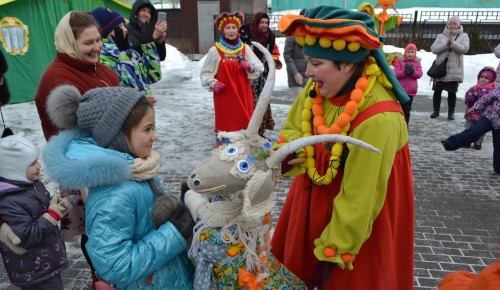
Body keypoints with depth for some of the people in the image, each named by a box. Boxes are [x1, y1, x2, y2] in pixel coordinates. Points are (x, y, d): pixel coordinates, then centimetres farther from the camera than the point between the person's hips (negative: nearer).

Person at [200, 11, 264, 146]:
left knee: (245, 122, 7)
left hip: (243, 94, 3)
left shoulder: (245, 48, 6)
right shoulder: (215, 50, -4)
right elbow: (205, 73, 2)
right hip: (224, 95, -3)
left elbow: (260, 68, 6)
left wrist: (250, 67, -14)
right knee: (225, 124, -1)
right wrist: (213, 83, -15)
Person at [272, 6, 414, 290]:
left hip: (356, 219, -6)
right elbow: (294, 128, 1)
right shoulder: (319, 88, -13)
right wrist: (287, 153, -23)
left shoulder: (377, 118, -33)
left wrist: (332, 252, -18)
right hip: (314, 199, 7)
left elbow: (358, 199, -27)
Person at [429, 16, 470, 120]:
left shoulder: (463, 36, 7)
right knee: (437, 91, 5)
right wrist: (446, 44, -18)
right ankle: (436, 111, 17)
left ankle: (451, 112, 13)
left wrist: (453, 43, -21)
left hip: (454, 70, -1)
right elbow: (433, 49, -4)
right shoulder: (441, 36, 9)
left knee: (452, 92, 3)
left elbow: (464, 49, -9)